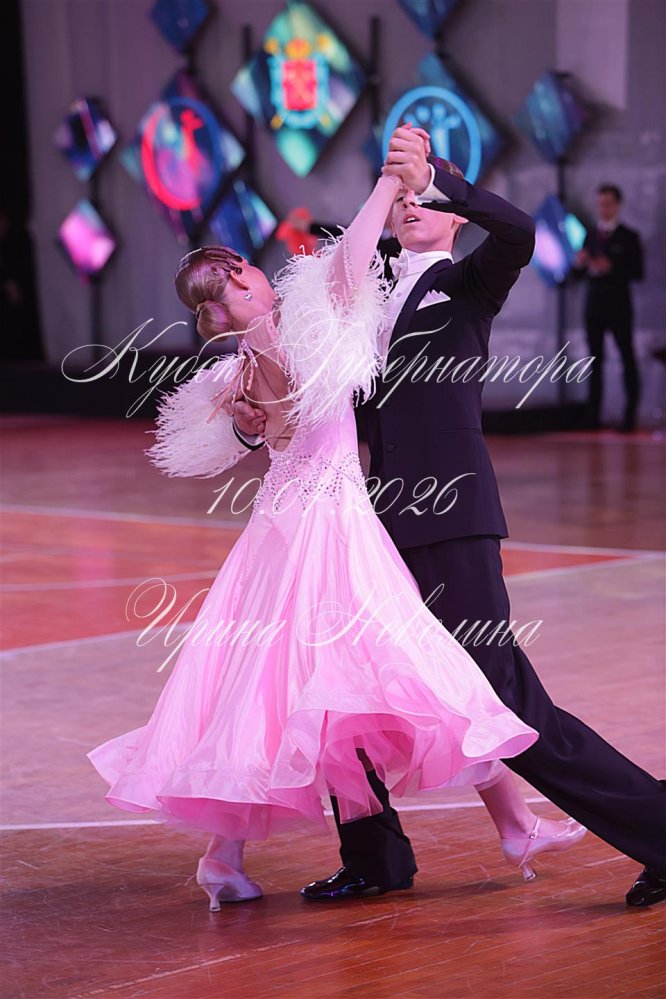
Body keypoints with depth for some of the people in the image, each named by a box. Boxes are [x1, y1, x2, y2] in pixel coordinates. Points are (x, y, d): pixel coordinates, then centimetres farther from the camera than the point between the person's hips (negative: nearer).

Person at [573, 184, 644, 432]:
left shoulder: (629, 237, -2)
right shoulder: (591, 235, 11)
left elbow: (638, 273, -8)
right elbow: (582, 270, 13)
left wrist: (611, 268, -19)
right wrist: (580, 264, -10)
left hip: (619, 307, -4)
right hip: (594, 304, 4)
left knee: (627, 358, -1)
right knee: (595, 358, 4)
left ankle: (630, 415, 1)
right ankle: (593, 416, 4)